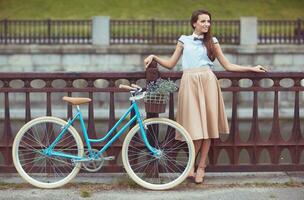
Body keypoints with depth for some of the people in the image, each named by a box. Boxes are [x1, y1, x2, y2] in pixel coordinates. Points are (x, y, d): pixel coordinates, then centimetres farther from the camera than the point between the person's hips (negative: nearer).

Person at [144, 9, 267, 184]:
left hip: (207, 82, 1)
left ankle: (201, 167, 5)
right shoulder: (184, 40, 13)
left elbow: (228, 65, 15)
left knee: (207, 124, -4)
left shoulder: (212, 41, 14)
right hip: (190, 83, -1)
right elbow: (170, 64, 15)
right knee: (195, 125, -8)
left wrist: (251, 68, 10)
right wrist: (154, 57, 1)